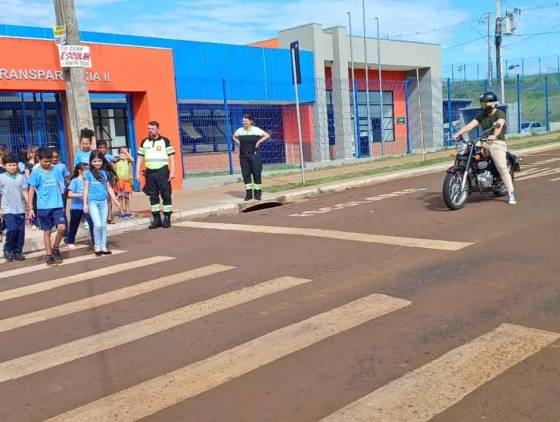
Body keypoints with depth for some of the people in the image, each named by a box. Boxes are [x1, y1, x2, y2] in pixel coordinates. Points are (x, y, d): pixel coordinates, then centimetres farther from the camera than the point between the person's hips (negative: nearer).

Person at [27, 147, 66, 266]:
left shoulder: (56, 171, 3)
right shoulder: (36, 173, -5)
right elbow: (31, 190, -2)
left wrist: (61, 203, 13)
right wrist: (30, 208, -4)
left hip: (57, 206, 2)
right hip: (43, 207, -2)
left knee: (62, 228, -11)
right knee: (47, 231, 6)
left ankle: (55, 248, 14)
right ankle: (49, 255, 16)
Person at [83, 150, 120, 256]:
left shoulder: (105, 172, 6)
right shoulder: (88, 173, -2)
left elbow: (109, 188, 12)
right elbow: (86, 189, 0)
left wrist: (115, 200, 10)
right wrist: (85, 204, -3)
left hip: (103, 201, 4)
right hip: (92, 202, -3)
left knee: (104, 225, 8)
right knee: (98, 224, -10)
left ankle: (103, 246, 17)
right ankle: (97, 246, 7)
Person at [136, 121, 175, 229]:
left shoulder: (165, 141, 1)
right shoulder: (144, 142, 12)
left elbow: (171, 157, -1)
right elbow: (140, 158, 14)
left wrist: (172, 171, -10)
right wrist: (138, 173, 8)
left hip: (163, 171, -4)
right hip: (150, 172, 4)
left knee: (166, 195, -2)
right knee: (153, 196, 7)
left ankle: (167, 218, 6)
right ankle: (156, 219, 15)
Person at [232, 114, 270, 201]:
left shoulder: (256, 130, -3)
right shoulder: (240, 130, 6)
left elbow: (267, 135, 3)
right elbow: (234, 136, 25)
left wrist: (258, 142, -5)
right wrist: (238, 142, 8)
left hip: (254, 154, -3)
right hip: (243, 155, 3)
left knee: (257, 174, -1)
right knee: (246, 174, 3)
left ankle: (258, 193, 8)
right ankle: (248, 194, 10)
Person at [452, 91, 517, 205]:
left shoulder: (499, 114, -6)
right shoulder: (481, 115, 15)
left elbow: (499, 125, -27)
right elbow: (471, 124, 2)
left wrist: (494, 135, -48)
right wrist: (459, 133, -14)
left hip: (497, 143, -6)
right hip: (484, 142, 6)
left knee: (502, 167, -16)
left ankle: (511, 193, -12)